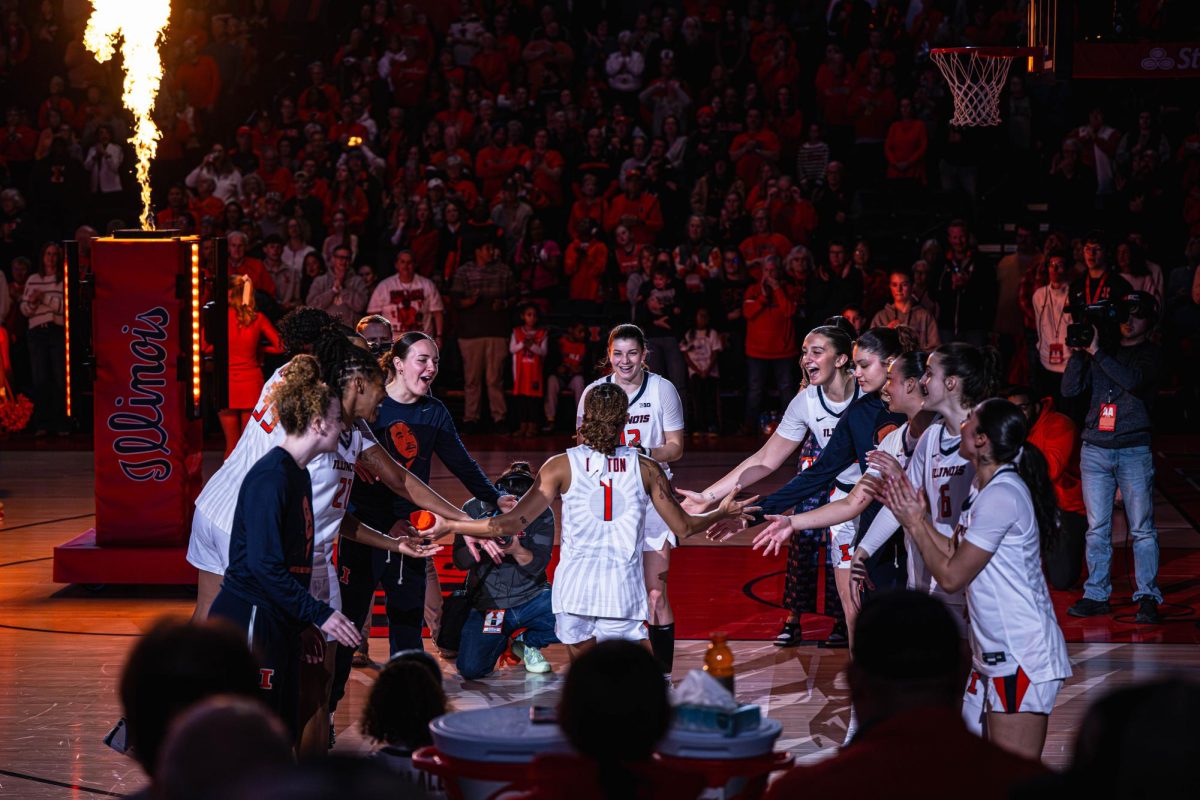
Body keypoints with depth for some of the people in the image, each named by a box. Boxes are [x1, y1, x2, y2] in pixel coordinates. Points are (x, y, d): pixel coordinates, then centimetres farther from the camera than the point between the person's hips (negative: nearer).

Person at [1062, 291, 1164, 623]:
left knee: (1142, 529, -4)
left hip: (1134, 449, -3)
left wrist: (1097, 352, -20)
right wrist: (1078, 353, -8)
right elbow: (1070, 390, 6)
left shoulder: (1151, 355, 3)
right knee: (1097, 529, 3)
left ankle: (1147, 597, 0)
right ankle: (1096, 595, 8)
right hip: (1095, 449, 3)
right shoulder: (1104, 348, 12)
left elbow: (1133, 380, -18)